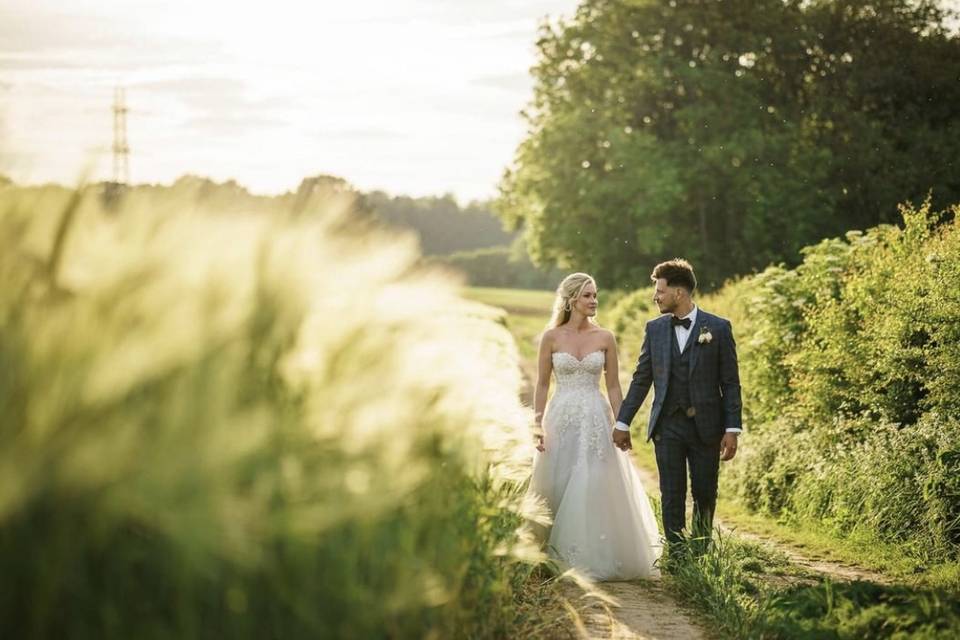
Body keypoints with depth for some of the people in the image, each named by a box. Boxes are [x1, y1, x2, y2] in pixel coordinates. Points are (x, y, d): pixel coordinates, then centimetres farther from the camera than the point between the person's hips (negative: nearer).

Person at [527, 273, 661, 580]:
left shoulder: (605, 338, 3)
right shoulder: (551, 337, 1)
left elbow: (613, 386, 6)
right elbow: (542, 385, 3)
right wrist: (538, 425, -4)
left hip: (596, 420, 0)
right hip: (562, 419, 0)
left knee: (596, 490, -4)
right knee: (559, 489, 3)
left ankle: (596, 558, 6)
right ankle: (560, 558, 15)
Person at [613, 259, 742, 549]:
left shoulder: (718, 328, -3)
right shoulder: (655, 329, 5)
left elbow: (730, 383, -3)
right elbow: (641, 379, 9)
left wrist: (733, 429, -8)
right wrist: (622, 422, 6)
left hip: (705, 426, -2)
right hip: (667, 427, 2)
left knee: (705, 494, 6)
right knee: (672, 497, 2)